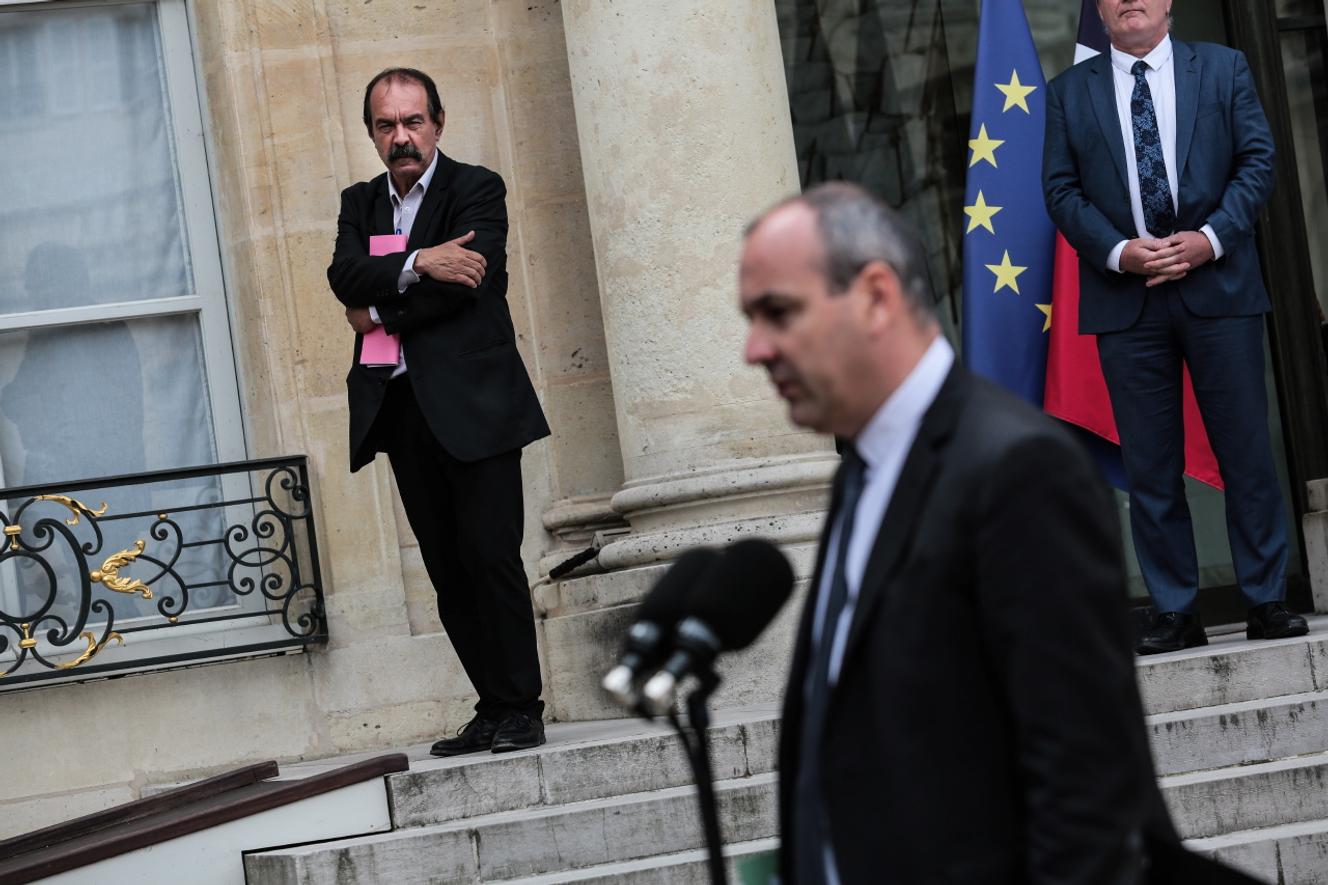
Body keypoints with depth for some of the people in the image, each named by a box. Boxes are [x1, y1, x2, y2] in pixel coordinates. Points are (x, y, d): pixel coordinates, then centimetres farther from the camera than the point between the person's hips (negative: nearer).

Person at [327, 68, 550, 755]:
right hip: (401, 408, 5)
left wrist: (380, 315, -4)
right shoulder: (360, 203, 18)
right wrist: (417, 263, -16)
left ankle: (521, 708, -3)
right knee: (448, 571, 4)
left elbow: (465, 283, -13)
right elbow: (345, 274, -2)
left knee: (490, 556, -9)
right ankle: (493, 709, 9)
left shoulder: (477, 189, 1)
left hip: (473, 402, -5)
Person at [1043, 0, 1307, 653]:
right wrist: (1118, 251, -11)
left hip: (1218, 284, 0)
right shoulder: (1070, 92, 10)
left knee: (1245, 448, 0)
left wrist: (1209, 239, -11)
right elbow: (1061, 189, 4)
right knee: (1149, 464, 2)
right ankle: (1174, 613, 8)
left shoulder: (1223, 69, 9)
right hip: (1124, 299, 1)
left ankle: (1266, 600, 9)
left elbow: (1258, 159, 3)